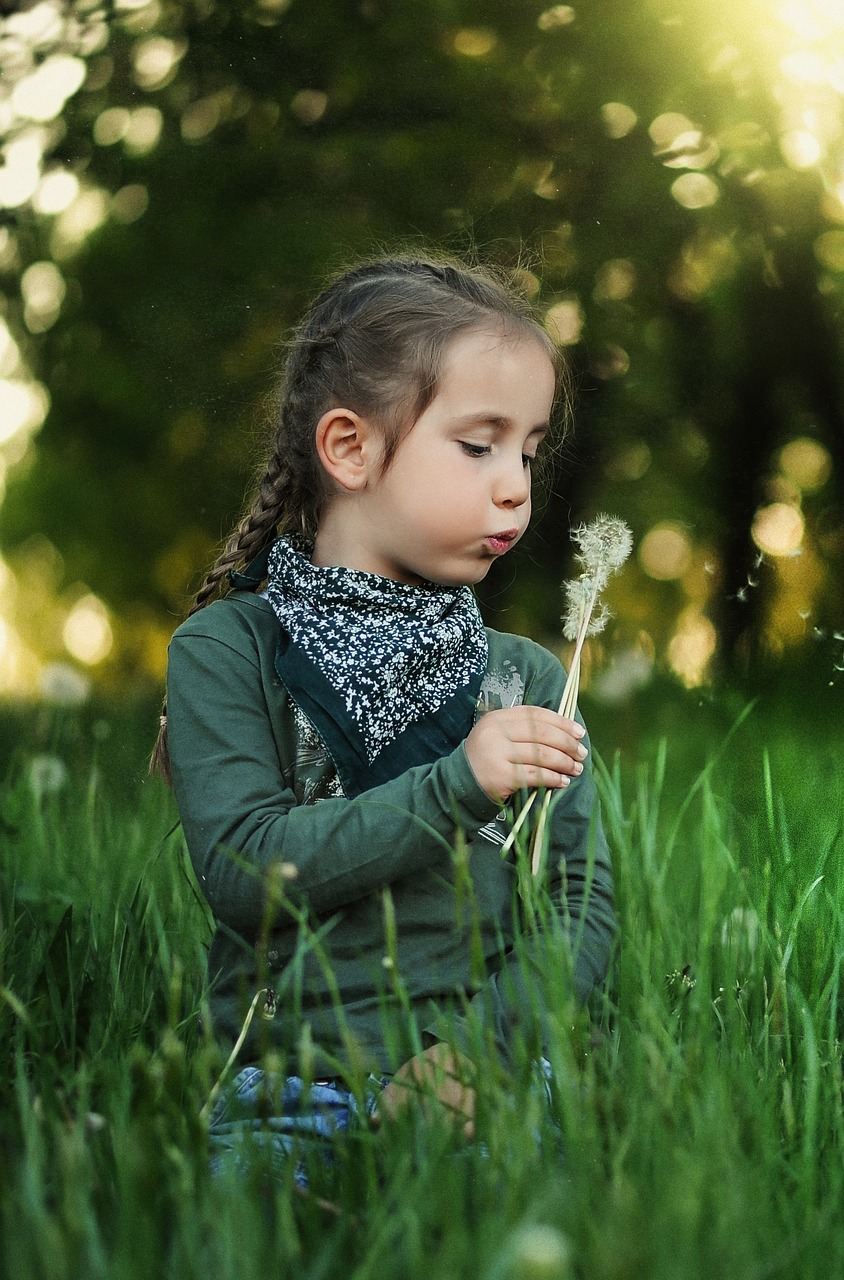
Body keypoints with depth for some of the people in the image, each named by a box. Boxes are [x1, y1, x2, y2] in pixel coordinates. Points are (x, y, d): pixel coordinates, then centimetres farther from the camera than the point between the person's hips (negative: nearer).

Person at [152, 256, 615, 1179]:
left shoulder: (527, 678, 13)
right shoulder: (226, 652, 3)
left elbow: (585, 900, 9)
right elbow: (240, 869, -10)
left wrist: (491, 1049, -10)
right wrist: (455, 787, -17)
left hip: (492, 1093, 2)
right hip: (291, 1096, -2)